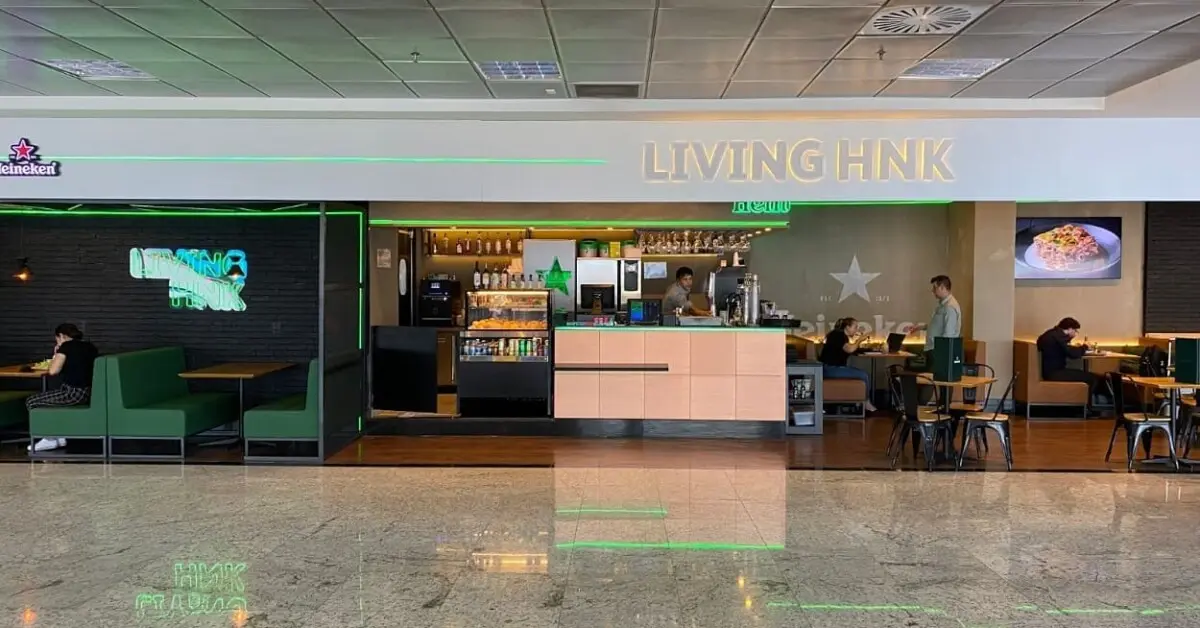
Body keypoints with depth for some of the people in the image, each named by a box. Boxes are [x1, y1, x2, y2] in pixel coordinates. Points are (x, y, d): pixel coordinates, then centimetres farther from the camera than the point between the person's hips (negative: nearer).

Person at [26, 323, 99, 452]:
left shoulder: (66, 346, -7)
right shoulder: (90, 346, 13)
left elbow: (53, 371, -7)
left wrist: (56, 354, 8)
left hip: (73, 394, -8)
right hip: (88, 393, 8)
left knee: (31, 402, 12)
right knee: (42, 398, 31)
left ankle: (50, 439, 18)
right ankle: (59, 436, 26)